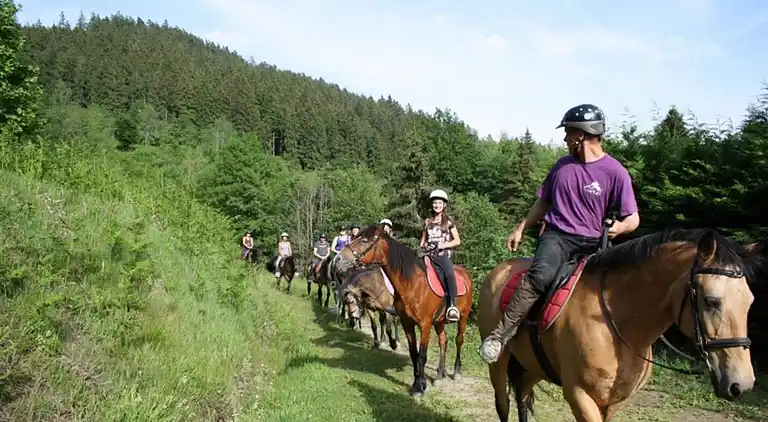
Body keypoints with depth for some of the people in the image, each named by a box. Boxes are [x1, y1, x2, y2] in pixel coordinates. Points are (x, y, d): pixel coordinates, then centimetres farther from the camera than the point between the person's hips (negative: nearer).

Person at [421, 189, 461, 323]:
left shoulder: (448, 222, 7)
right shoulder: (427, 222, 16)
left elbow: (457, 241, 5)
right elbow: (423, 240, 22)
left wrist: (445, 245, -10)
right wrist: (423, 245, 0)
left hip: (444, 255, -4)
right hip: (429, 255, 4)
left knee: (449, 274, -32)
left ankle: (452, 306, -29)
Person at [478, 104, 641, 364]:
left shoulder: (615, 172, 0)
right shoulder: (563, 165, 13)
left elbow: (633, 218, 2)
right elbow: (543, 202, 24)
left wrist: (619, 227, -17)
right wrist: (521, 228, 19)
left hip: (592, 243, 0)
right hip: (557, 235, 0)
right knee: (541, 274, -30)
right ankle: (500, 334, -30)